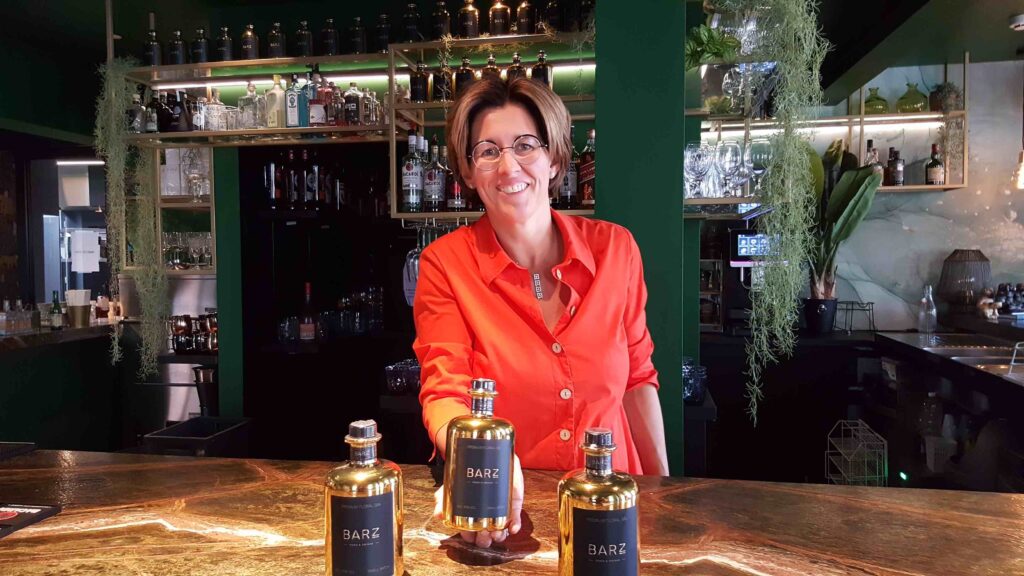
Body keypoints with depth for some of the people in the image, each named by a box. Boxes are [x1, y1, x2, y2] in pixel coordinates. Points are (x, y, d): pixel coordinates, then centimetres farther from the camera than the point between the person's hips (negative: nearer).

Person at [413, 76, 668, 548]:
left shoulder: (614, 248, -3)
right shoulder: (444, 265, -8)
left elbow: (637, 378, 6)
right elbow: (444, 394, -15)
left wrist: (662, 487, 8)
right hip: (504, 514, -1)